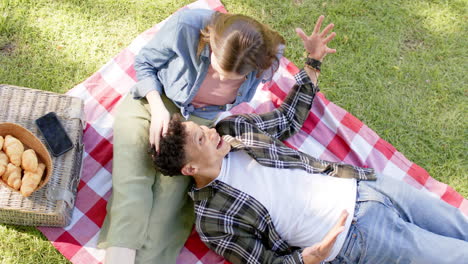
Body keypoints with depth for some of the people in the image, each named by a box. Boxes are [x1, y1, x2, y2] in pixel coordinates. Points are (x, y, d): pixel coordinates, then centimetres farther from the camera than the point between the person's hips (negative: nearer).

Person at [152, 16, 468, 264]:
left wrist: (313, 63, 5)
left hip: (360, 184, 6)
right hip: (356, 236, -5)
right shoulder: (213, 218, -16)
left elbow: (288, 118, 13)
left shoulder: (232, 127, -1)